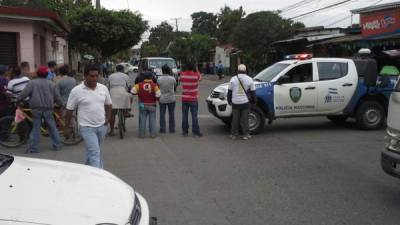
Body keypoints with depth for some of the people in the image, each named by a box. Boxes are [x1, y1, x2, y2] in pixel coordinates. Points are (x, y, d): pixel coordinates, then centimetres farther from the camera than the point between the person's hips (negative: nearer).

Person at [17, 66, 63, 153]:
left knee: (35, 128, 4)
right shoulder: (51, 84, 6)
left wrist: (18, 101, 3)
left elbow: (24, 93, -8)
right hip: (48, 109, 1)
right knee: (52, 127, 10)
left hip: (36, 108, -1)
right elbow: (56, 97, 11)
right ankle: (57, 145, 13)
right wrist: (60, 104, 25)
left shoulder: (32, 83, -1)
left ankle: (33, 147, 3)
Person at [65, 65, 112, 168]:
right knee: (95, 152, -13)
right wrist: (67, 127, -1)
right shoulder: (76, 91, -10)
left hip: (102, 126, 5)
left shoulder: (103, 88, 3)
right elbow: (69, 110, -3)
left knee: (93, 151, 19)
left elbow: (108, 104, 17)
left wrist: (108, 118, 3)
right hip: (87, 127, -5)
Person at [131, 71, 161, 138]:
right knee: (152, 120, 6)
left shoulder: (139, 85, -4)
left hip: (142, 105, 1)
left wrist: (139, 93, 7)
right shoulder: (154, 85, -10)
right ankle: (153, 134, 7)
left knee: (142, 120, 6)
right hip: (152, 105, -1)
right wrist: (156, 99, 3)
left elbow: (133, 91, -12)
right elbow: (158, 95, -18)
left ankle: (142, 134, 7)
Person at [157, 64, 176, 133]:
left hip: (162, 99, 0)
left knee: (162, 114, 8)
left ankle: (162, 129, 8)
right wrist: (171, 75, 11)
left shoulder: (159, 79, -10)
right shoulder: (172, 79, -11)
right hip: (171, 99, 0)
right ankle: (172, 129, 13)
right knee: (171, 114, 9)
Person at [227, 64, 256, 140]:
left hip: (235, 102, 1)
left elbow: (229, 91, 6)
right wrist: (254, 101, 16)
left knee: (235, 119, 8)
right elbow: (253, 92, 4)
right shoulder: (249, 79, 0)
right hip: (245, 102, 0)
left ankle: (234, 134, 14)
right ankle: (246, 134, 9)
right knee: (245, 119, 5)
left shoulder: (233, 79, 1)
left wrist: (229, 101, 17)